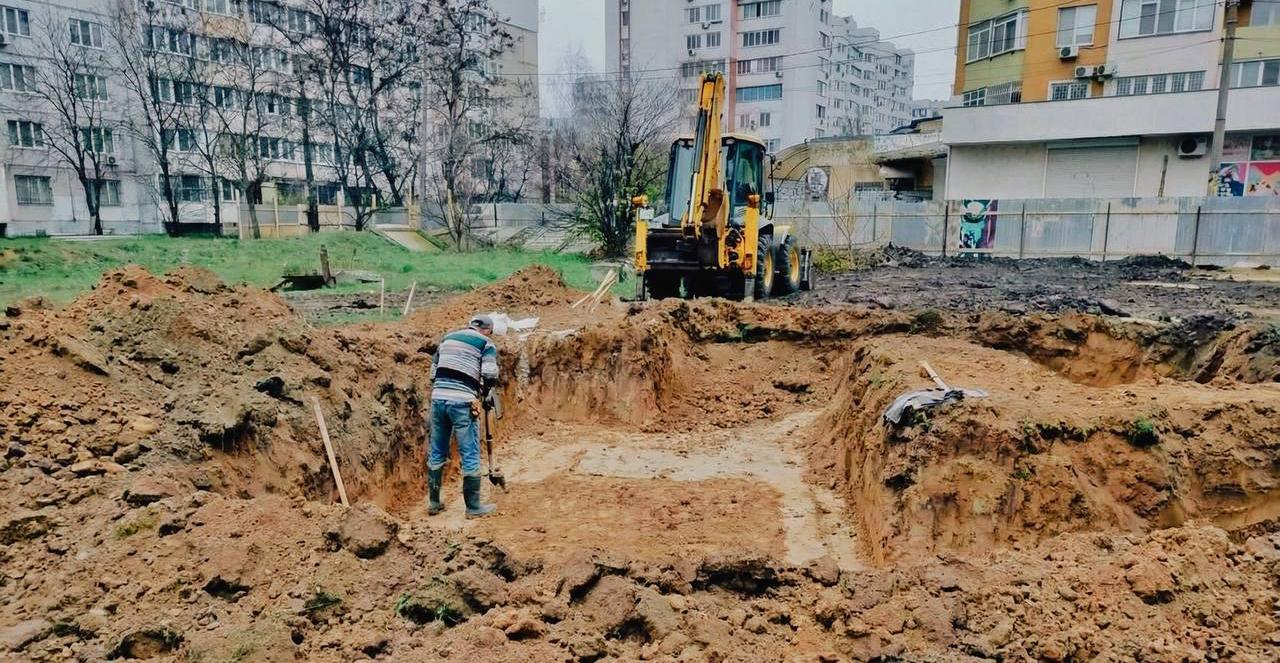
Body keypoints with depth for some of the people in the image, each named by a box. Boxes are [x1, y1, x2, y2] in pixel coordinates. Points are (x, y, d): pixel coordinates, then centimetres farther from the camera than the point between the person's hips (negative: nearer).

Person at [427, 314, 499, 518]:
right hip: (462, 403, -5)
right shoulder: (486, 344, 3)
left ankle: (433, 503, 26)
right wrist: (484, 391, 8)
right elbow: (490, 375, -10)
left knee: (437, 453, 16)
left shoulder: (447, 338, 20)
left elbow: (433, 373, 21)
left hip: (437, 399, 6)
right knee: (470, 456, 4)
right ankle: (474, 507, 10)